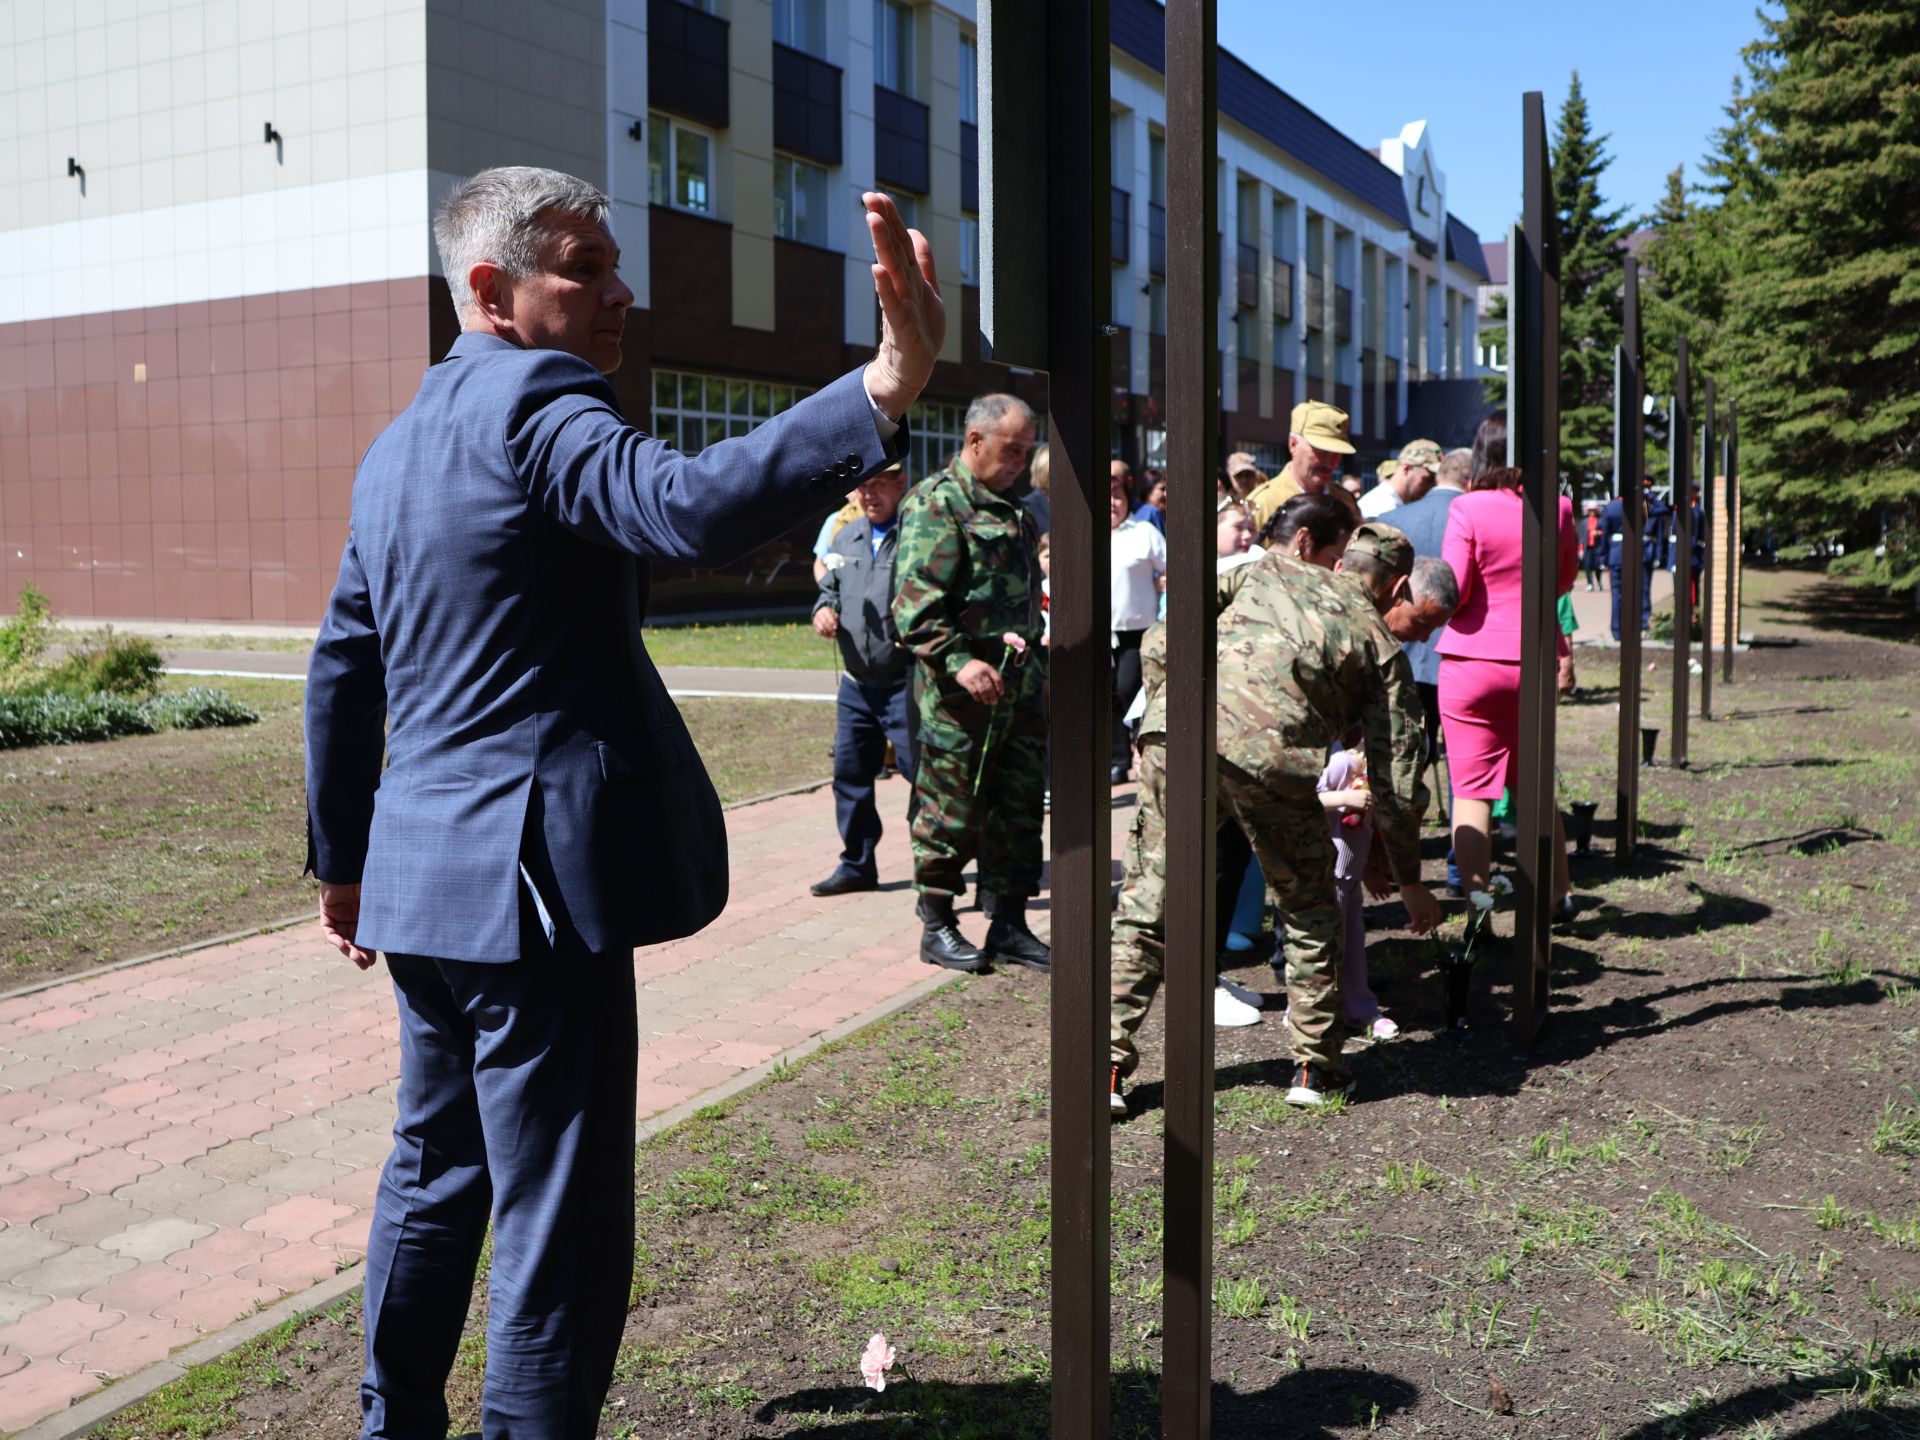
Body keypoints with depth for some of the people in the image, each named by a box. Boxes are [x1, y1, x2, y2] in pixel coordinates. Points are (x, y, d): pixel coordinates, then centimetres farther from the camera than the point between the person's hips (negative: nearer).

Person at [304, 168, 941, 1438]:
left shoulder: (400, 442, 16)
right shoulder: (533, 400, -12)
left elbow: (343, 666, 20)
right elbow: (689, 509, -33)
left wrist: (343, 857, 28)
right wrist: (890, 382, -41)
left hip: (425, 874, 10)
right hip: (536, 875, -10)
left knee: (435, 1171, 23)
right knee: (559, 1225, -1)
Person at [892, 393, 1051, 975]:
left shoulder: (1008, 507, 18)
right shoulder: (935, 504, -10)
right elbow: (915, 604, -18)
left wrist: (1034, 660, 21)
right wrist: (958, 662, -27)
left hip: (1018, 683, 8)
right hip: (961, 687, -8)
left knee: (1019, 807, 11)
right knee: (951, 811, 1)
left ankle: (1008, 925, 21)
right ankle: (937, 927, 14)